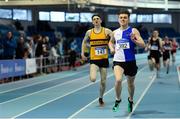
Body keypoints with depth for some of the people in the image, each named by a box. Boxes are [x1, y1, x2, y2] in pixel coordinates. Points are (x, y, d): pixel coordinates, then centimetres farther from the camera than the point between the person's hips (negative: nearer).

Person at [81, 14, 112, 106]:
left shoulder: (107, 31, -3)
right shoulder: (89, 32, 3)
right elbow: (84, 42, 19)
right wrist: (82, 53, 10)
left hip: (104, 59, 0)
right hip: (94, 60, 0)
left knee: (103, 81, 8)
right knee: (93, 79, -23)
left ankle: (101, 98, 28)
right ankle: (92, 75, 13)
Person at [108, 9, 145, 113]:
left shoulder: (133, 31, -5)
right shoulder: (115, 32, 5)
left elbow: (143, 44, -11)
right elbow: (111, 42, 26)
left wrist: (134, 40, -28)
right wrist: (112, 48, 6)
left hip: (130, 61, -1)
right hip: (118, 60, 1)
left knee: (131, 83, 14)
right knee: (118, 80, -23)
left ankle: (130, 100, 42)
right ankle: (118, 99, 1)